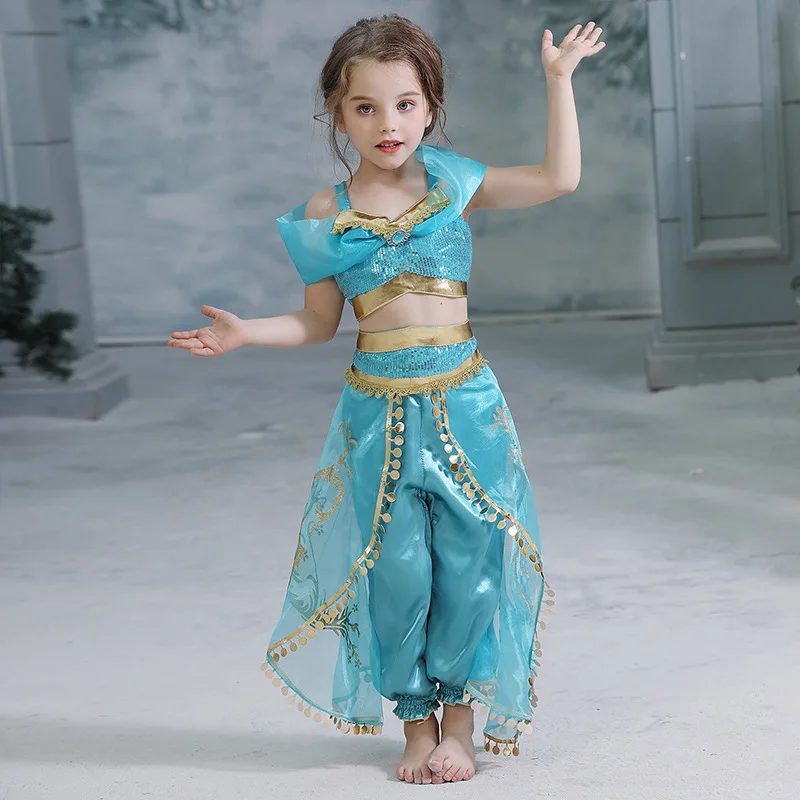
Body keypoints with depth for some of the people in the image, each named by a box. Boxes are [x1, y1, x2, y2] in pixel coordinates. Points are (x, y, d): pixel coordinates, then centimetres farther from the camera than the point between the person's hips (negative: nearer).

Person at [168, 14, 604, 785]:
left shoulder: (453, 184, 2)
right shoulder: (326, 214, 2)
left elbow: (558, 177, -4)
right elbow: (317, 322, 10)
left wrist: (558, 79, -5)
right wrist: (241, 332, -3)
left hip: (464, 401, 0)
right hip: (379, 410, 0)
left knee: (472, 560, 1)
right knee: (399, 570, 3)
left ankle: (461, 719, 18)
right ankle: (417, 721, 21)